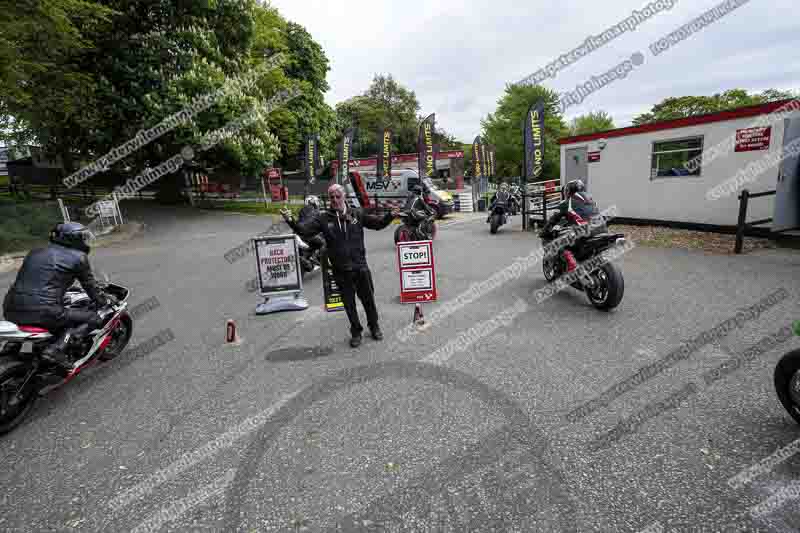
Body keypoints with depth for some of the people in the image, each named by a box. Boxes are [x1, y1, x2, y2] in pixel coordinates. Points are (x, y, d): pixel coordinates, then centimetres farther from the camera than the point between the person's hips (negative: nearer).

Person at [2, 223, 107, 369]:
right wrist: (103, 303, 23)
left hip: (11, 310, 8)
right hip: (44, 312, -8)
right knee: (95, 319, 2)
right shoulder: (78, 257, -1)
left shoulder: (35, 252, 19)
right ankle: (57, 349, -15)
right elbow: (90, 286, 6)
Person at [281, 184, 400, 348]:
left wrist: (390, 216, -13)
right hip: (341, 270, 0)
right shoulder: (323, 217, -3)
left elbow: (378, 223, 4)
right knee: (349, 303, 13)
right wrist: (291, 221, -28)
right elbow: (304, 230, -10)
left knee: (368, 299, 14)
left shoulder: (357, 214, 0)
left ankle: (374, 326, 38)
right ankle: (356, 331, 34)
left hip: (360, 266, 0)